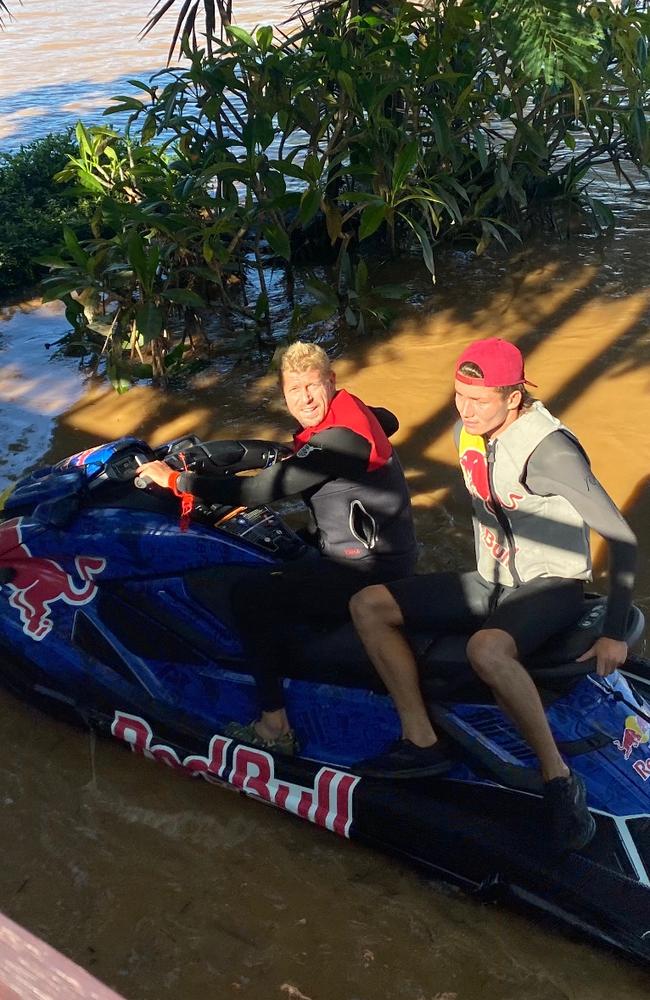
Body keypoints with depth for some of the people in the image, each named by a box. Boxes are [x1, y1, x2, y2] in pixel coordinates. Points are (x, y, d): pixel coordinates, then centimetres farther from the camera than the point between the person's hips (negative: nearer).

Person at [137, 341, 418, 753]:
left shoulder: (337, 439, -23)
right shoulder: (352, 410, 6)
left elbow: (259, 491, -26)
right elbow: (388, 420, 31)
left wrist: (176, 480, -18)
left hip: (369, 569, -11)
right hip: (381, 551, 11)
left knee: (252, 594, -16)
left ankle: (275, 727, -11)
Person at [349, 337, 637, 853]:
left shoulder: (548, 450, -23)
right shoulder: (467, 431, 1)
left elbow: (622, 538, -21)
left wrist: (614, 634, -21)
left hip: (552, 585, -8)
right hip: (491, 582, 8)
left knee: (487, 650, -40)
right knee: (369, 604, -6)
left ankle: (559, 778, -23)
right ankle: (422, 742, -6)